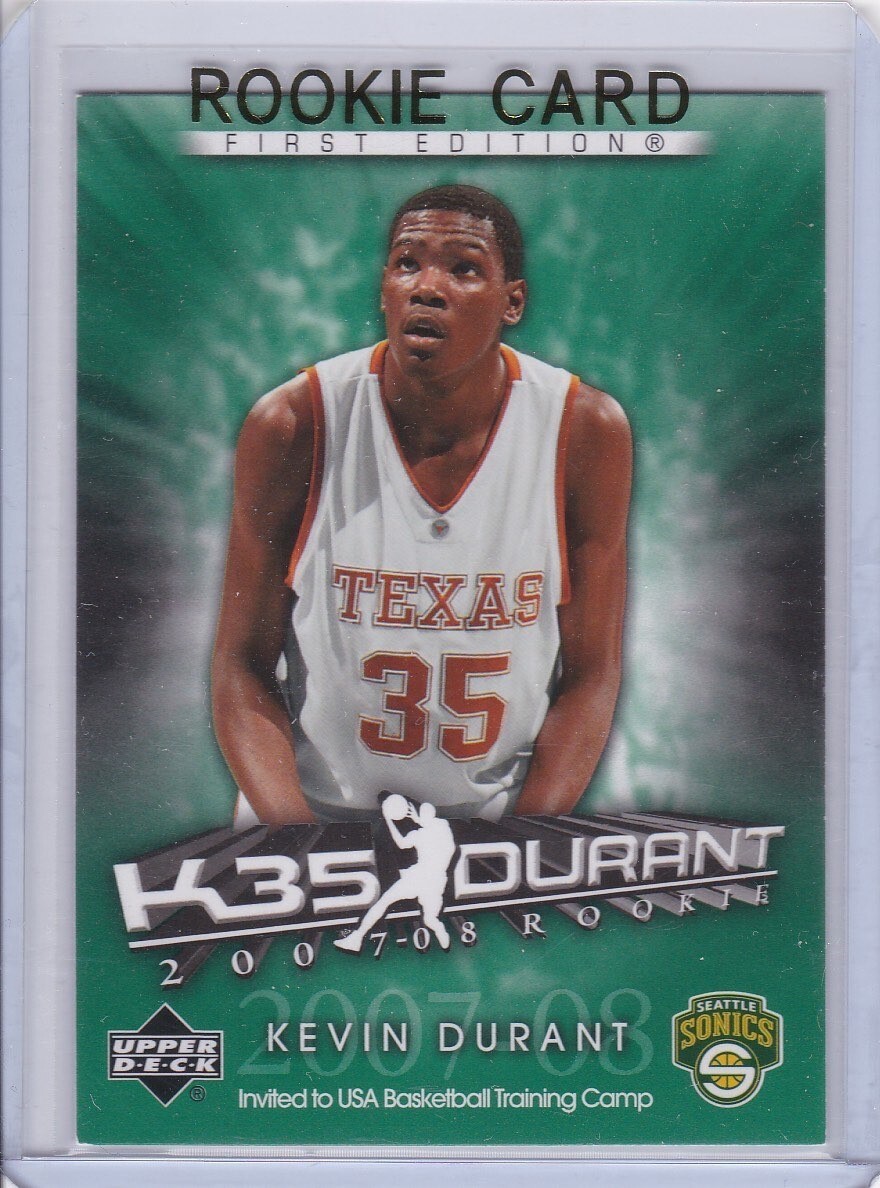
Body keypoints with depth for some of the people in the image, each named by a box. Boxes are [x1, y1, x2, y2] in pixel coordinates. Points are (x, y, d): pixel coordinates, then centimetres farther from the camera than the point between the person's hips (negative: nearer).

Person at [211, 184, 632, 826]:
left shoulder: (587, 430, -8)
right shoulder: (293, 424, -10)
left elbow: (590, 676, -2)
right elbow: (244, 667, -4)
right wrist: (293, 830, -17)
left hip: (507, 806, 0)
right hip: (312, 803, 0)